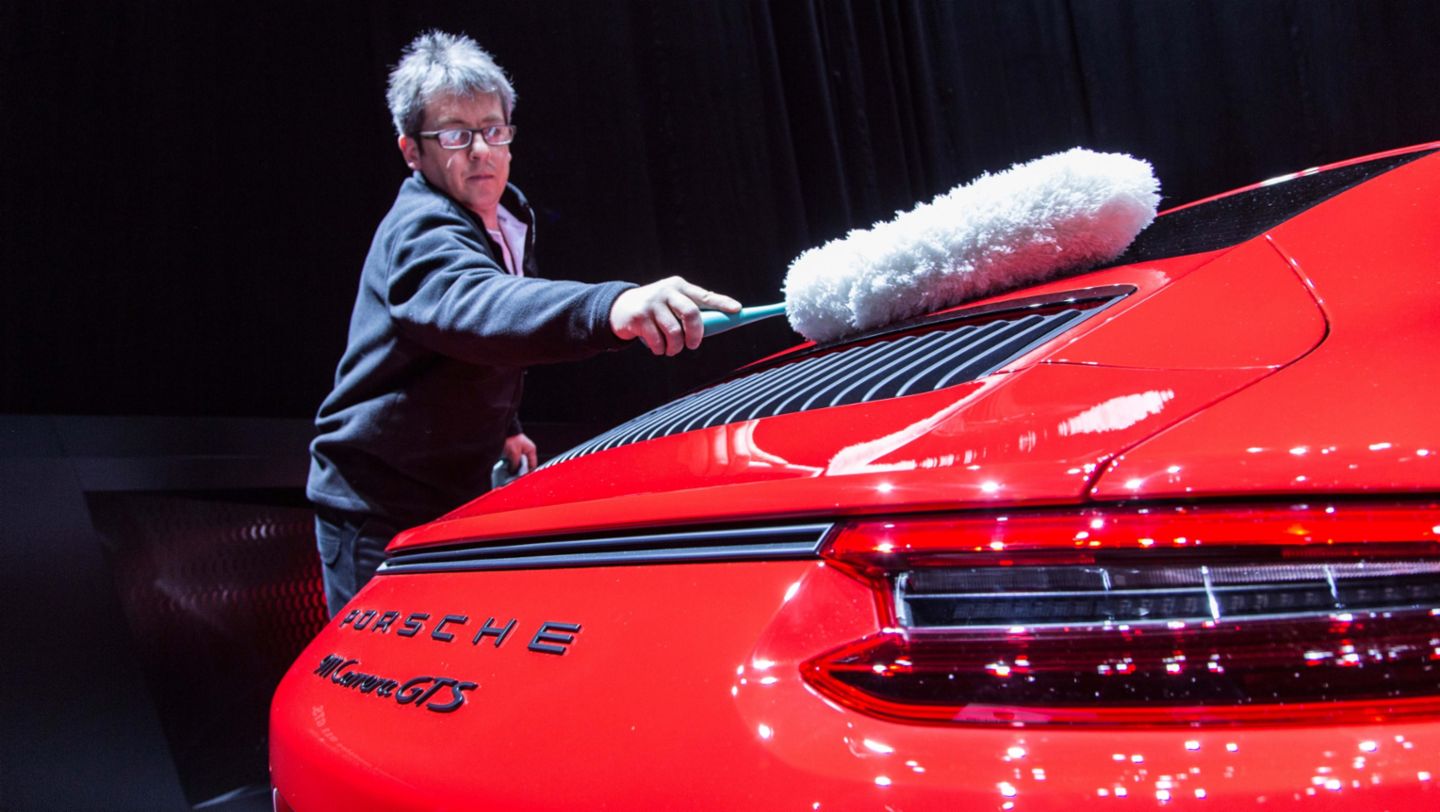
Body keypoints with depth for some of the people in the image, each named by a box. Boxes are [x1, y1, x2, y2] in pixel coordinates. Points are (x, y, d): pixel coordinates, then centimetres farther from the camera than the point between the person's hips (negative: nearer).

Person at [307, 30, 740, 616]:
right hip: (378, 518, -8)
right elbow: (475, 307, -48)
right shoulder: (420, 233, -25)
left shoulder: (510, 222, 5)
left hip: (455, 501, 8)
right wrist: (611, 308, -66)